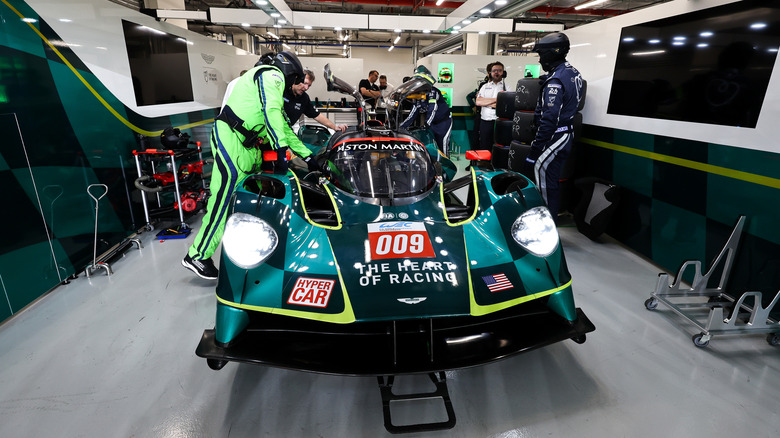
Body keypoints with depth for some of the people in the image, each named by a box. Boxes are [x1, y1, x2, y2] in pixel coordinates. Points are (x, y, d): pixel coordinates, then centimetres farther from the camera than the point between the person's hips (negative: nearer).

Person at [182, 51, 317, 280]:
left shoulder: (274, 91, 31)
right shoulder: (272, 74, 1)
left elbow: (284, 128, 31)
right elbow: (272, 111, -17)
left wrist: (307, 156, 27)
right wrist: (281, 148, -24)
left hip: (249, 146, 10)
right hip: (232, 139, -10)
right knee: (225, 198, -13)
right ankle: (197, 256, -7)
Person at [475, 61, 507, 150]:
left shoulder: (507, 87, 7)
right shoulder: (485, 87, 15)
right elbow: (478, 102, -2)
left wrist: (485, 101, -6)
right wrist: (496, 99, -7)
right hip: (485, 121, 2)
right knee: (484, 148, 4)